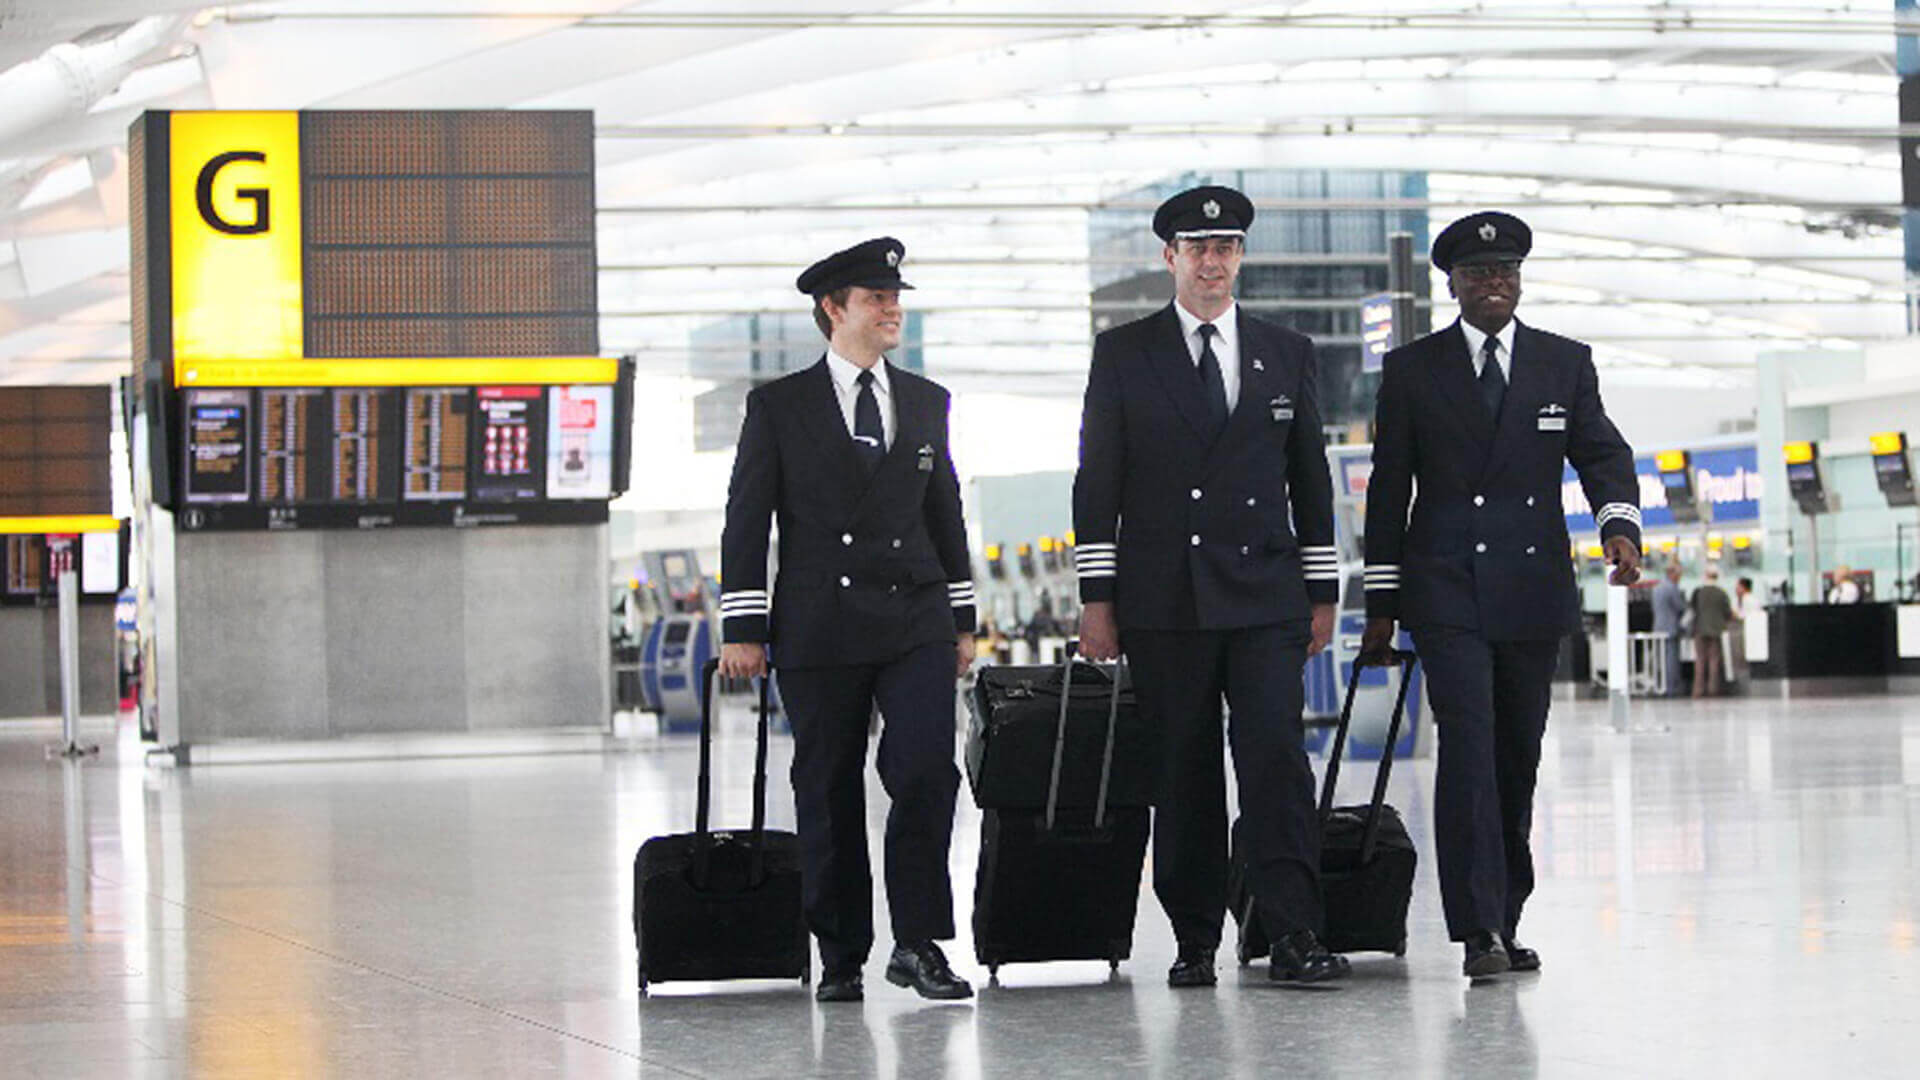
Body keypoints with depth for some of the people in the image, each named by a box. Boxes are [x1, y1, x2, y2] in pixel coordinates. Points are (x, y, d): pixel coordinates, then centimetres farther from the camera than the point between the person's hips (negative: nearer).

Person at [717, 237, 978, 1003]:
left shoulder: (927, 402, 13)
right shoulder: (779, 406, 2)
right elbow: (746, 521, 1)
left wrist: (962, 619, 14)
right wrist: (742, 628, -5)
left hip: (915, 626, 2)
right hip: (820, 632, -2)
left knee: (927, 770, -12)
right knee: (829, 795, 2)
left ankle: (917, 944, -3)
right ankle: (841, 955, 13)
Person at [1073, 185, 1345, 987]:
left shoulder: (1286, 354, 12)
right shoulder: (1123, 354, 7)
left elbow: (1310, 478, 15)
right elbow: (1098, 481, 4)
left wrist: (1322, 591, 10)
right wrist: (1096, 598, -2)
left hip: (1265, 597, 1)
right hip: (1162, 602, -1)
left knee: (1276, 752, -12)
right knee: (1183, 769, 2)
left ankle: (1294, 936, -13)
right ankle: (1194, 940, 9)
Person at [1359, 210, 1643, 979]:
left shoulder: (1566, 363, 10)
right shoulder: (1412, 370, 5)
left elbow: (1601, 453, 1)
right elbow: (1389, 490, 6)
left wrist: (1619, 523, -21)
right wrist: (1381, 605, 3)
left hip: (1534, 592, 3)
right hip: (1447, 592, -3)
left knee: (1519, 758, 8)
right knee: (1467, 744, -15)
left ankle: (1505, 920, 19)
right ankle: (1479, 930, -18)